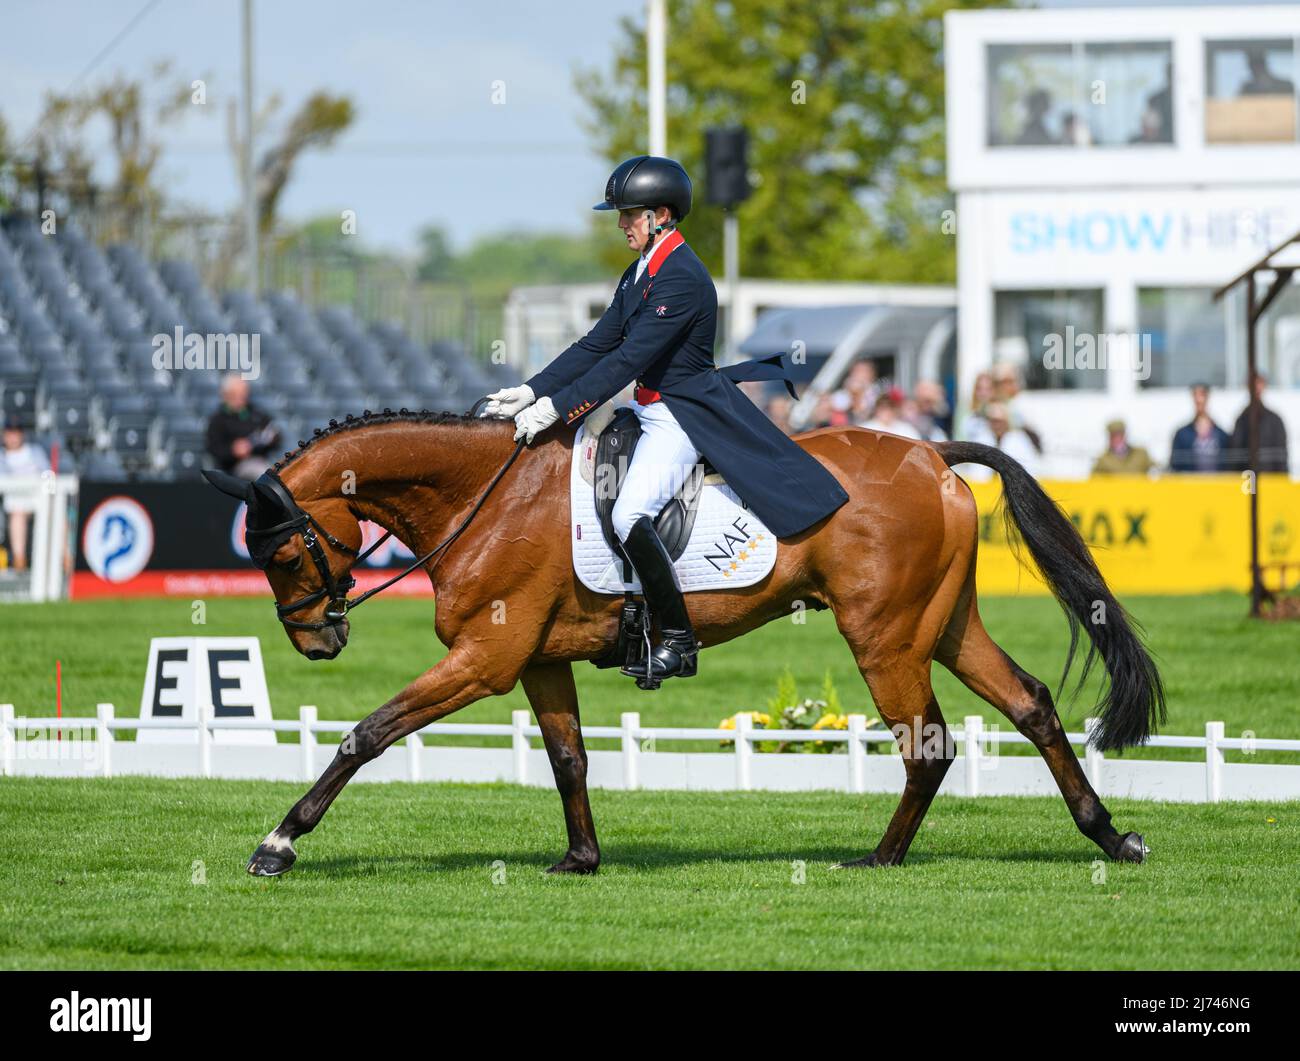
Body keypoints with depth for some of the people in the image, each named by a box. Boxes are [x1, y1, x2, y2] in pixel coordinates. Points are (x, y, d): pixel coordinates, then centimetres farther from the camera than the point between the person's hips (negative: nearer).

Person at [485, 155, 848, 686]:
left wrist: (555, 408, -27)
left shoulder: (682, 278, -20)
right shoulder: (640, 272, 11)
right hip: (650, 409, 11)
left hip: (681, 417, -11)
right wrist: (532, 392, 2)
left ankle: (678, 641, -12)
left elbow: (627, 360, -25)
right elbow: (597, 344, 11)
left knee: (629, 516, -24)